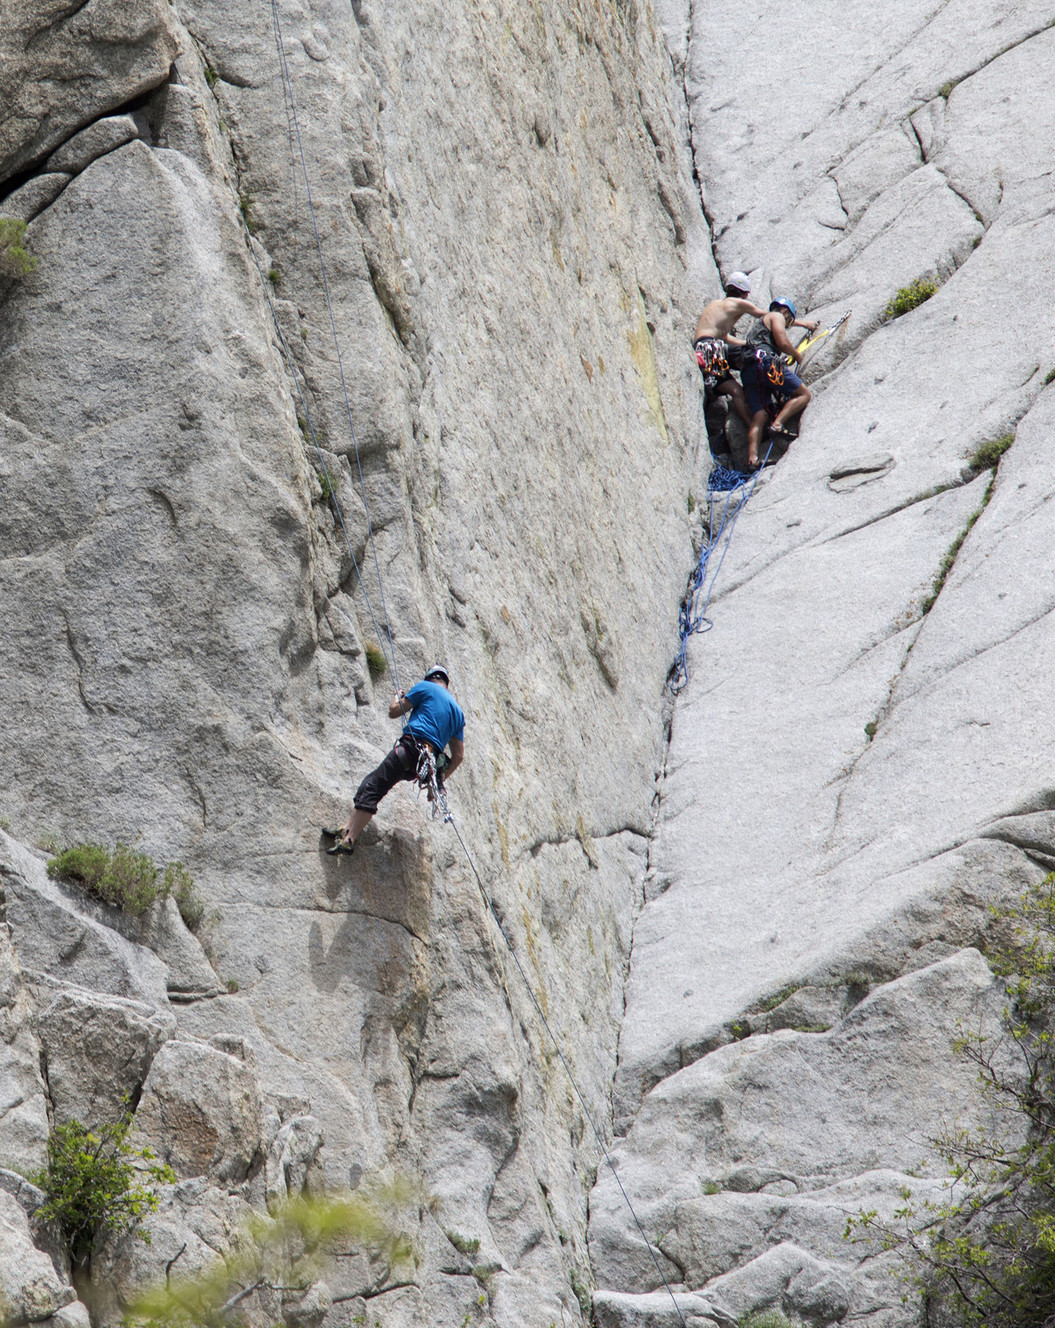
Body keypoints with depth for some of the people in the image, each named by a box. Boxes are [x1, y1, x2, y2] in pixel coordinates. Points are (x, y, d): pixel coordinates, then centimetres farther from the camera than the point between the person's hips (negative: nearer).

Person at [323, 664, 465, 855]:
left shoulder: (425, 687, 7)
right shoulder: (458, 711, 23)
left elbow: (393, 711, 7)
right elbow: (458, 756, 19)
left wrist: (397, 697, 29)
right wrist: (439, 780, 27)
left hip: (410, 747, -7)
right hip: (429, 761, 7)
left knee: (372, 789, -10)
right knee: (370, 782, 17)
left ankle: (348, 840, -21)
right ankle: (347, 830, 11)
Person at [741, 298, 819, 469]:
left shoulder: (761, 321, 40)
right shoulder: (777, 316, 12)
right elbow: (783, 343, -4)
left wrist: (803, 323, 77)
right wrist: (797, 354, 15)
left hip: (749, 371, 8)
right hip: (766, 363, -8)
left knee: (758, 417, -7)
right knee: (803, 394, 0)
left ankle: (752, 459, -27)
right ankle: (778, 424, -22)